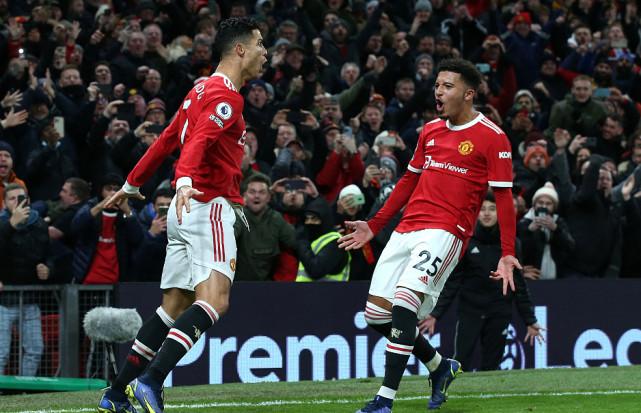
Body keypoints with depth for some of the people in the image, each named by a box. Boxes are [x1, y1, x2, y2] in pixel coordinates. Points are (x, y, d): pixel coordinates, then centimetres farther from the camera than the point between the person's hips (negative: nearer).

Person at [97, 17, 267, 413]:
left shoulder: (202, 91, 20)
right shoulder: (226, 97, -10)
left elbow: (166, 141, 26)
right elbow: (199, 140, -27)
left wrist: (132, 184, 34)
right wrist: (186, 180, -43)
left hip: (188, 208, 10)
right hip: (210, 206, -10)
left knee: (173, 307, 11)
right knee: (214, 300, -20)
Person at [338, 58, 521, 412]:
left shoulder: (492, 138, -4)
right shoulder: (430, 131, 17)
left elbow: (503, 197, -6)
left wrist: (507, 254, -14)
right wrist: (374, 225, 23)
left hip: (445, 231, -8)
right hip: (407, 230, 8)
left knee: (404, 301, -25)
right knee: (376, 313, 4)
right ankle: (440, 367, 27)